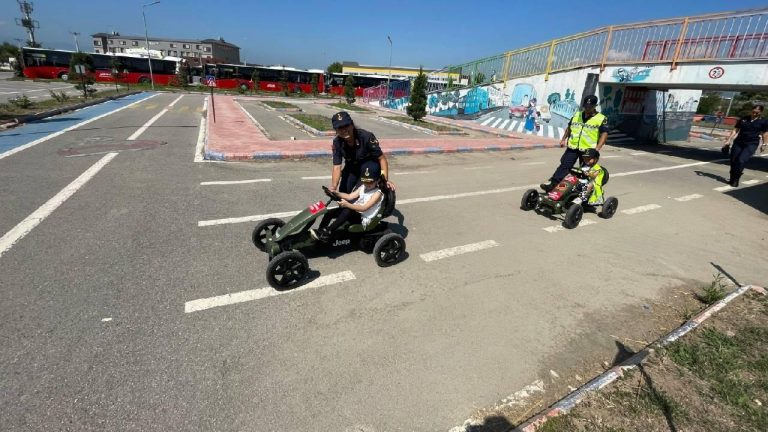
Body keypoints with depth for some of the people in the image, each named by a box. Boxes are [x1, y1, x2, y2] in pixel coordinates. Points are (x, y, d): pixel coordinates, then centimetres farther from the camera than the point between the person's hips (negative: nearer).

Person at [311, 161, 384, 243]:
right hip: (355, 212, 8)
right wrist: (336, 193, -11)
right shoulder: (362, 187, 12)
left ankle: (328, 233, -36)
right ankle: (320, 231, -1)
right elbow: (350, 196, 4)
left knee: (348, 211, -37)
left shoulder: (377, 193, -13)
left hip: (364, 219, -8)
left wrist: (348, 205, -35)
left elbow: (364, 208, -23)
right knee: (329, 212, -6)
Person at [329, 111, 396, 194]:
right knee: (343, 191, -3)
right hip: (352, 168, 4)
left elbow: (381, 158, -27)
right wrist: (333, 187, -39)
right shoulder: (337, 142, -21)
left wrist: (385, 180, -37)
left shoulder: (366, 137, -33)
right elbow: (337, 167, -23)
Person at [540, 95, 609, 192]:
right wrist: (563, 139, 12)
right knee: (564, 166, -11)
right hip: (572, 147, 2)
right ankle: (552, 183, -19)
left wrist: (597, 149, -20)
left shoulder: (601, 119, -2)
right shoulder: (576, 115, 12)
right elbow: (569, 128, 23)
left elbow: (604, 134, -8)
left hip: (588, 150, -2)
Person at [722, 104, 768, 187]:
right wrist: (728, 140, 1)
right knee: (733, 161, 3)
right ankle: (732, 179, 18)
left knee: (741, 161, -19)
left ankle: (736, 180, -10)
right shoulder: (743, 119, 7)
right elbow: (735, 130, 9)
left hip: (752, 144, -3)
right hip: (738, 143, 3)